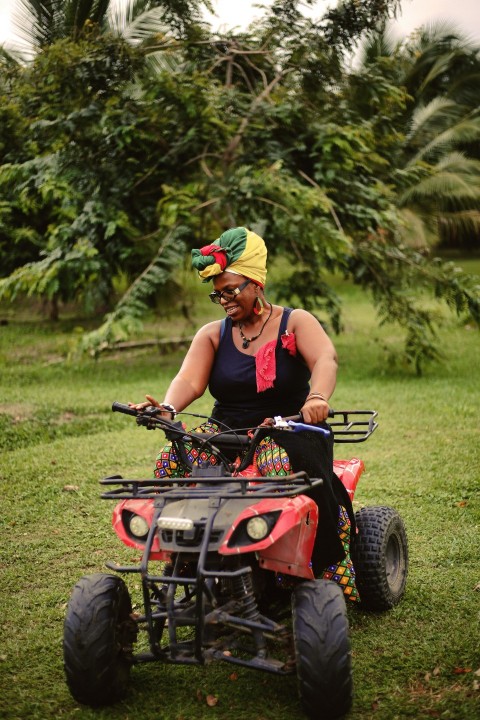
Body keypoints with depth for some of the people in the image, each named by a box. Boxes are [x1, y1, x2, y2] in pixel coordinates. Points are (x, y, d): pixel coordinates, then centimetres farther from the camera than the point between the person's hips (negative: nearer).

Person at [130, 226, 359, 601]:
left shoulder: (295, 323, 1)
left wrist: (318, 397, -42)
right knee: (172, 463, -24)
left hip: (288, 430, -3)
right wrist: (168, 408, -31)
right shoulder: (212, 334, 10)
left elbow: (325, 359, -19)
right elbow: (190, 380, -7)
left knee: (282, 466, -38)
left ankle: (335, 574, -25)